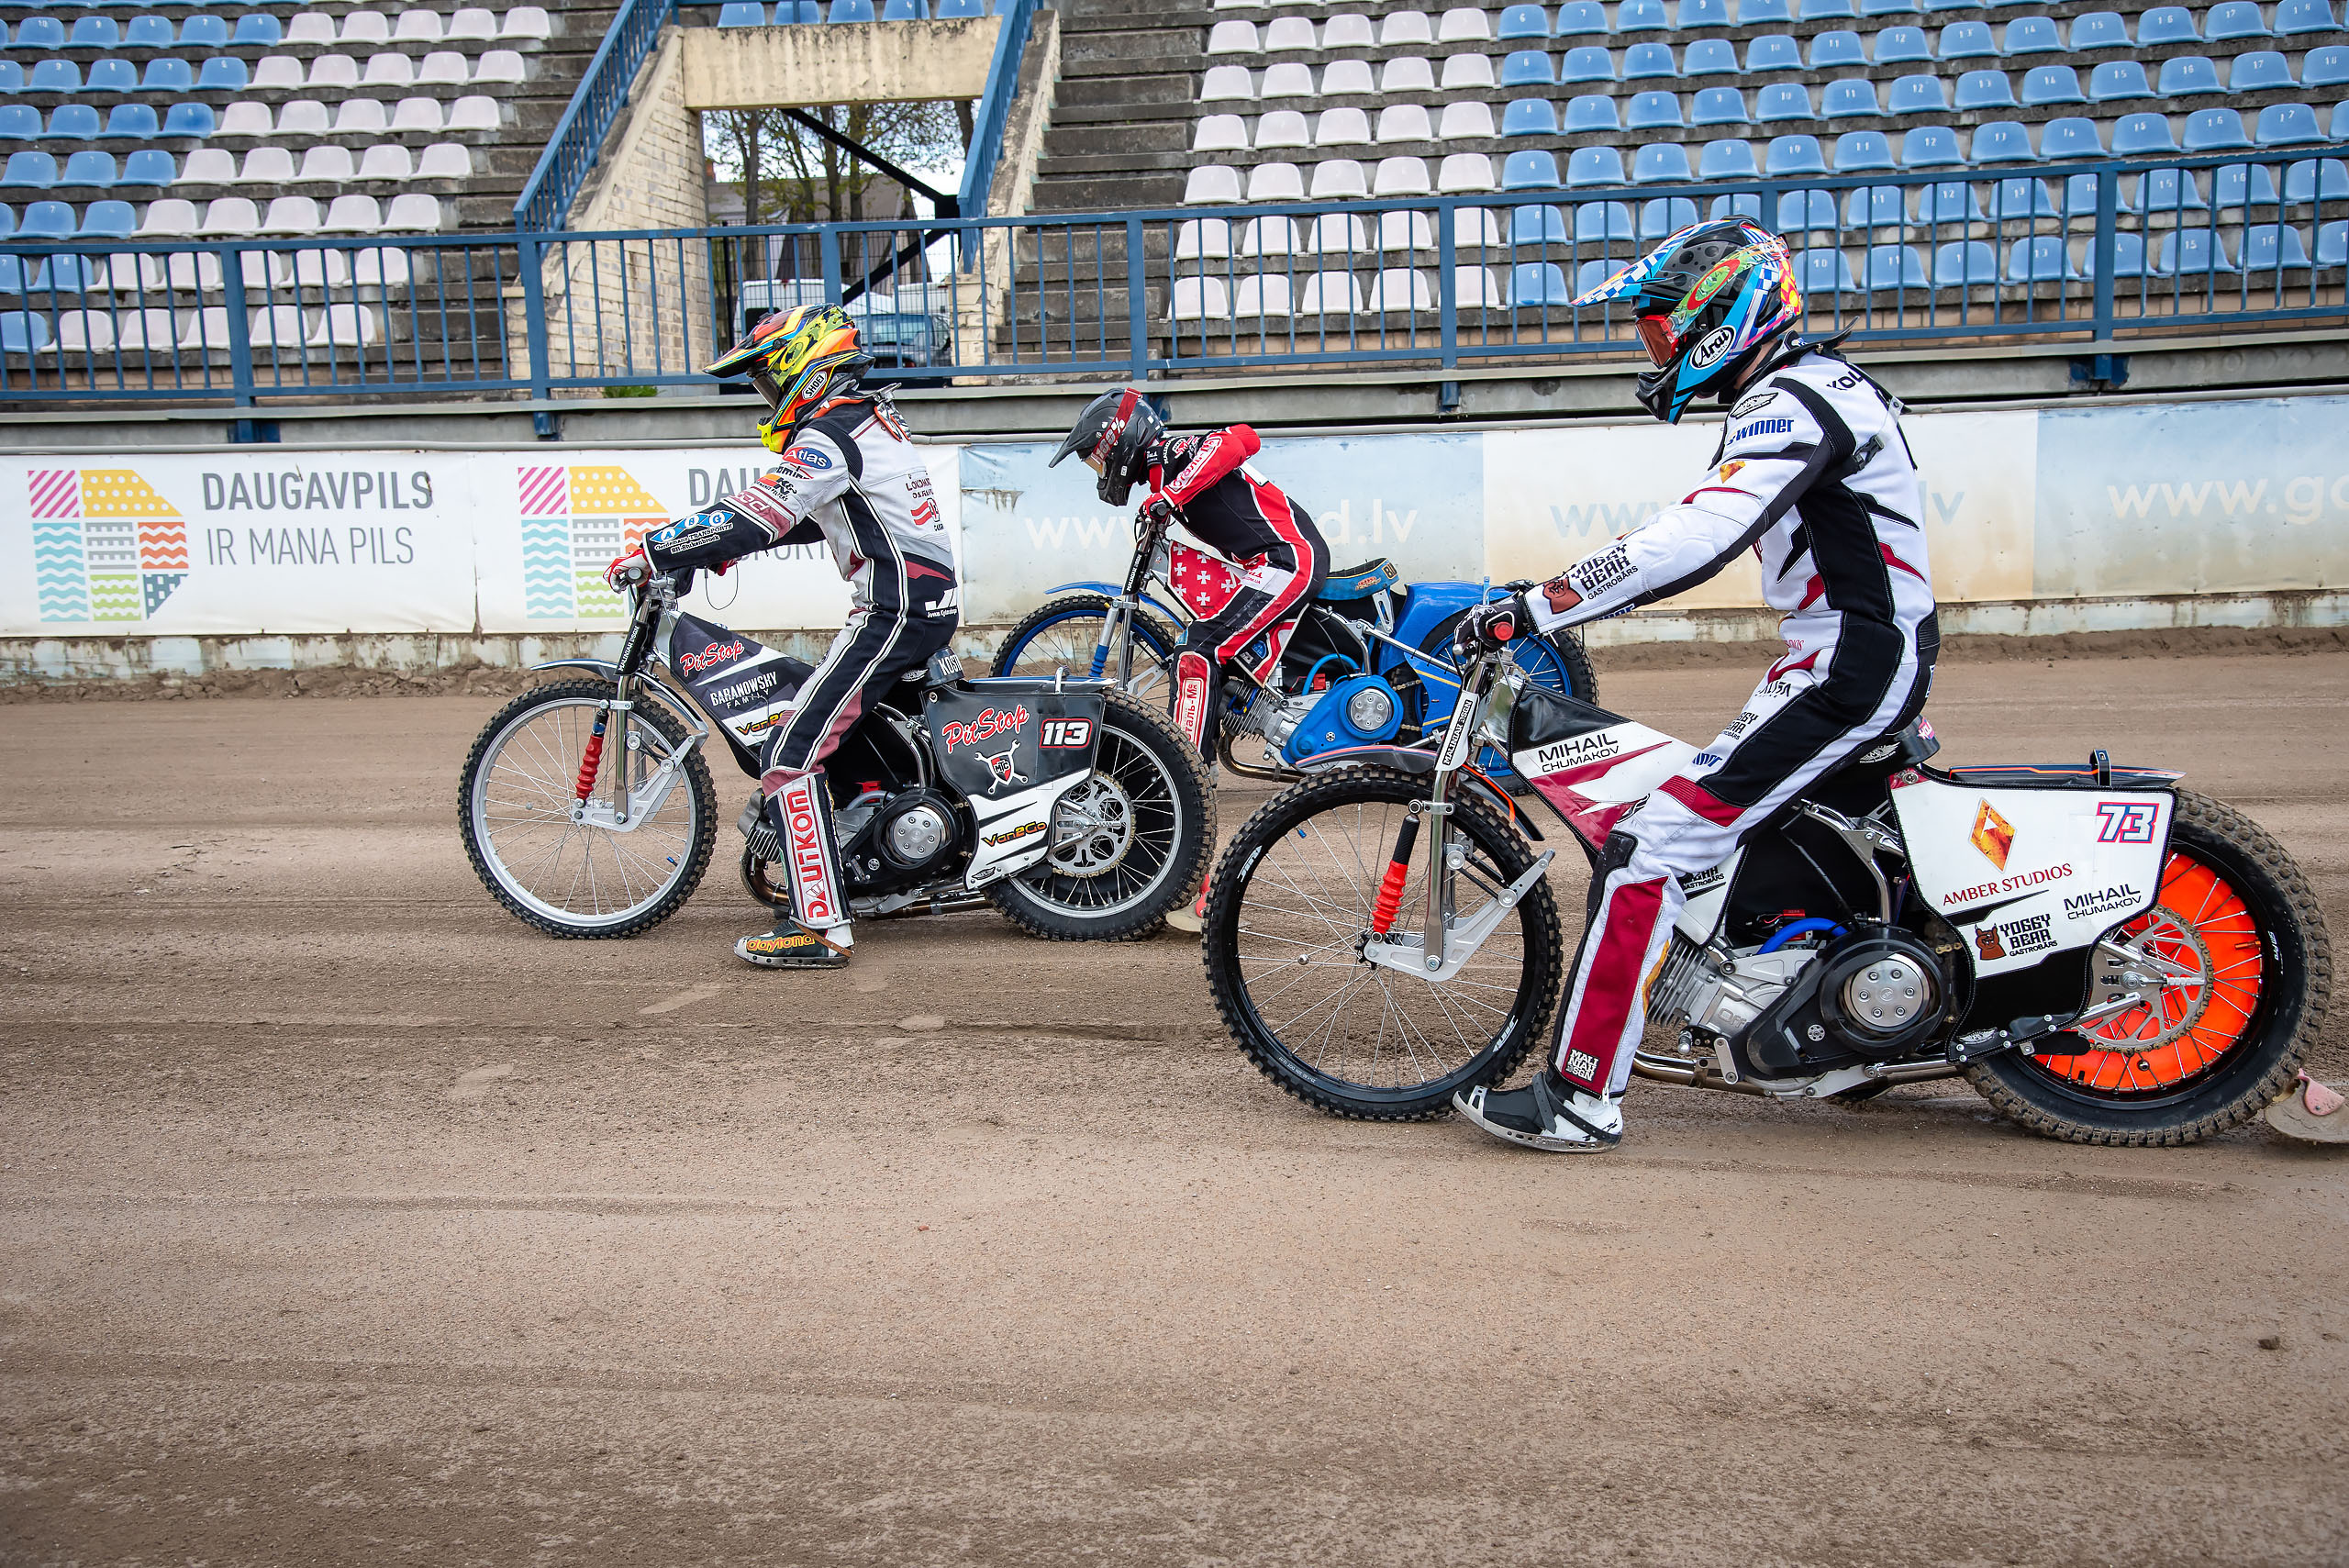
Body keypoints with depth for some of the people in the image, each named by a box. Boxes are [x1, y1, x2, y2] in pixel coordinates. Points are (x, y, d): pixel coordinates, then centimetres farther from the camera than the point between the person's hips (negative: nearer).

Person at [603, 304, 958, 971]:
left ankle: (822, 927, -13)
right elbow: (812, 516, 29)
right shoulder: (869, 417, 19)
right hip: (932, 600, 10)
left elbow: (755, 516, -20)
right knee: (837, 721, 27)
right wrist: (718, 544, 23)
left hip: (894, 610, -10)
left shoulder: (828, 435, -12)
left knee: (789, 756, -10)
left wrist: (651, 553, -12)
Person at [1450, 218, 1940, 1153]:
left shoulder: (1794, 403, -17)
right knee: (1723, 810, 26)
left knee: (1648, 850, -16)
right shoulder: (1804, 388, 16)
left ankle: (1581, 1096, -12)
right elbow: (1702, 539, 21)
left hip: (1847, 668, -11)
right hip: (1857, 653, 11)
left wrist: (1535, 608, -33)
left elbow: (1698, 539, -31)